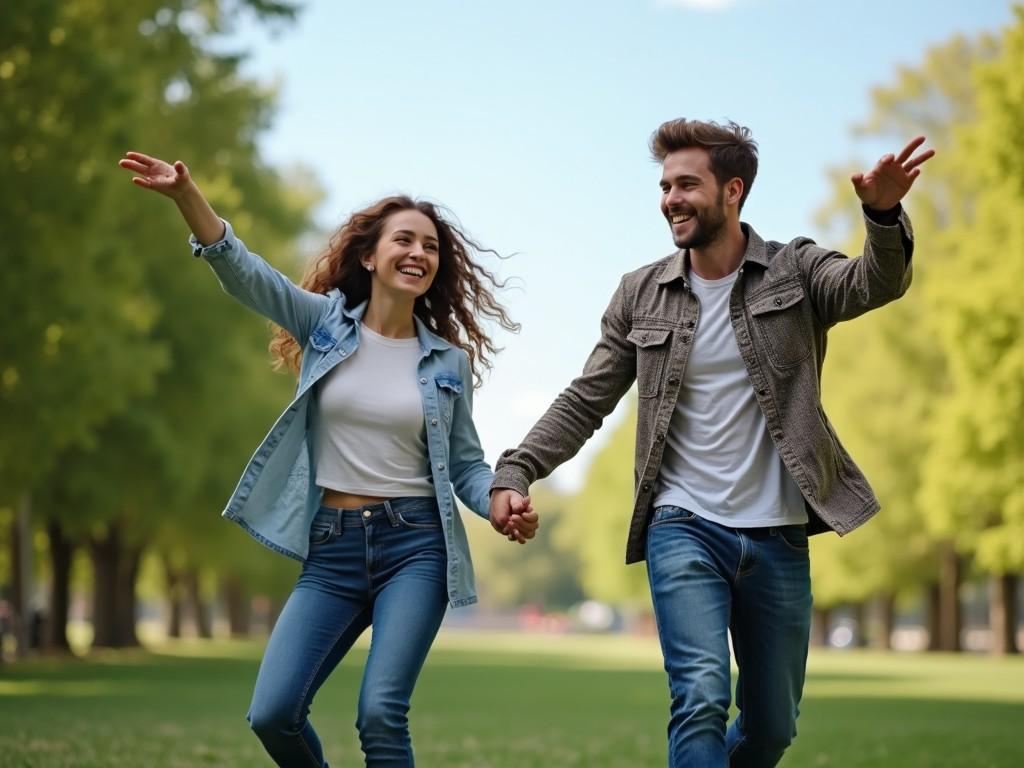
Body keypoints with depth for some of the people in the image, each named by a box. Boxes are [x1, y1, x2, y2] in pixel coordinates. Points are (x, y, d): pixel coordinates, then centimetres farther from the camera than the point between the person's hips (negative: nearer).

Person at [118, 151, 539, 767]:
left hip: (414, 547, -1)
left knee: (381, 714, -16)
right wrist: (186, 194, -25)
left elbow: (466, 464, 11)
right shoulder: (326, 323, 4)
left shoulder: (449, 361, 6)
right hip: (331, 549, 1)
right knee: (273, 715, -7)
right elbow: (242, 270, -9)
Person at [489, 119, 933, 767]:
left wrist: (884, 215, -42)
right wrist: (515, 471, -8)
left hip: (778, 537, 1)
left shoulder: (795, 272, 0)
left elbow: (876, 283, -20)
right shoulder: (641, 295, 5)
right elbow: (585, 402, 6)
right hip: (684, 528, -1)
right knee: (702, 698, -20)